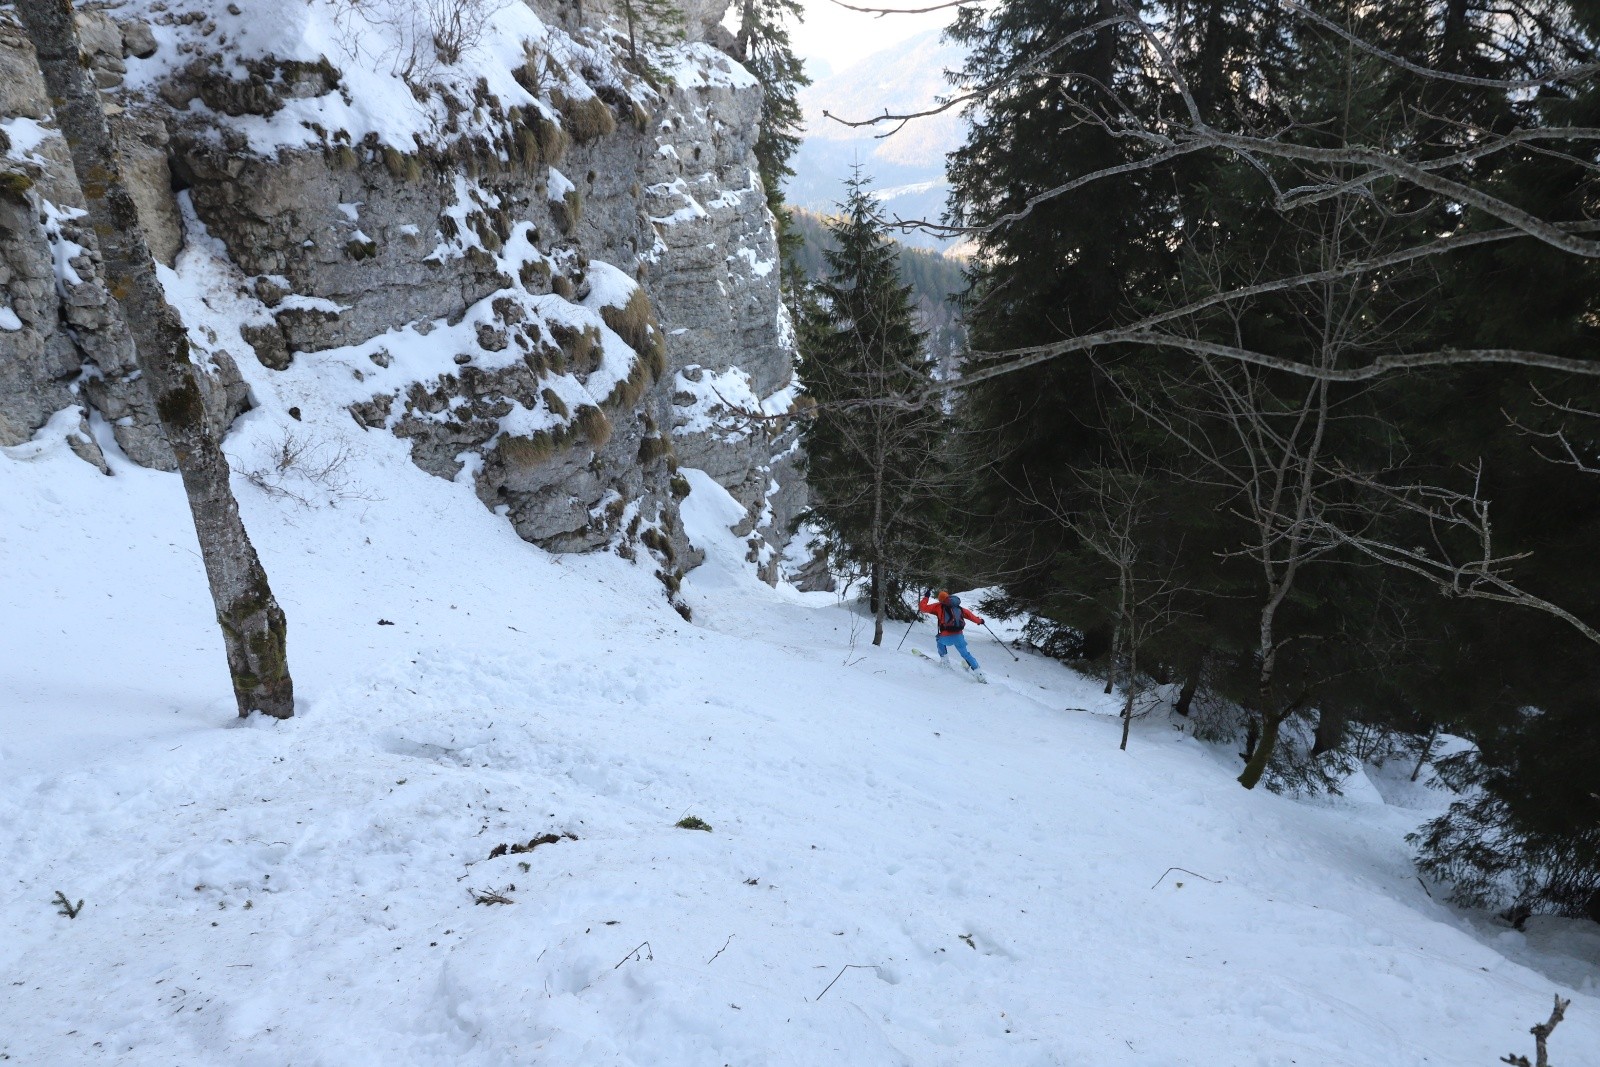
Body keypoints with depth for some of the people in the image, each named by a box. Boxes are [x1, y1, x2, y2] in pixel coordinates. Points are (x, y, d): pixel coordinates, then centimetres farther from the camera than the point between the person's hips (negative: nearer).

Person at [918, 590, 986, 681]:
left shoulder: (939, 606, 9)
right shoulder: (958, 607, 19)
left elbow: (923, 608, 8)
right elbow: (969, 614, 22)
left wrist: (925, 597, 24)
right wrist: (979, 621, 37)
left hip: (946, 636, -2)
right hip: (959, 635, 2)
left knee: (940, 641, 34)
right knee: (966, 654, 15)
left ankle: (944, 659, 24)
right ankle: (979, 673, 3)